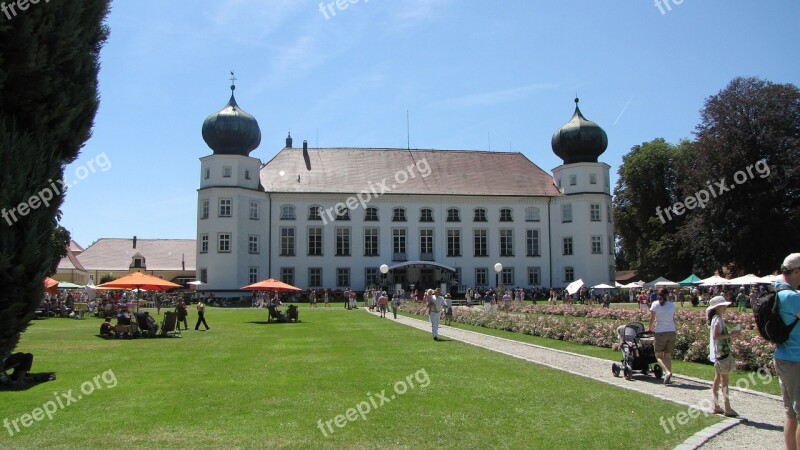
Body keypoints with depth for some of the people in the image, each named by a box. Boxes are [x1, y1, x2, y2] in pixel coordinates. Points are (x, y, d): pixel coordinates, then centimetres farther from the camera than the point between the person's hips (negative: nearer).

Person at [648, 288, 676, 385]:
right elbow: (673, 319, 11)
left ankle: (667, 372, -20)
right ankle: (668, 378, 8)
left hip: (660, 332, -4)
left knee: (659, 355, 4)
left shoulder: (655, 304, -3)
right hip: (672, 332, 4)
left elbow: (652, 318, 2)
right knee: (668, 356, 12)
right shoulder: (672, 305, 7)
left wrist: (650, 328, 19)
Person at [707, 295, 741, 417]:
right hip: (721, 352, -10)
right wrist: (730, 335, -22)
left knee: (718, 379, 12)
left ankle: (716, 407, 17)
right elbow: (715, 336, -24)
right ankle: (727, 408, -1)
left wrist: (730, 334, 5)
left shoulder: (717, 318, 13)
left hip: (721, 352, 10)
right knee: (724, 380, -5)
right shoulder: (717, 319, -15)